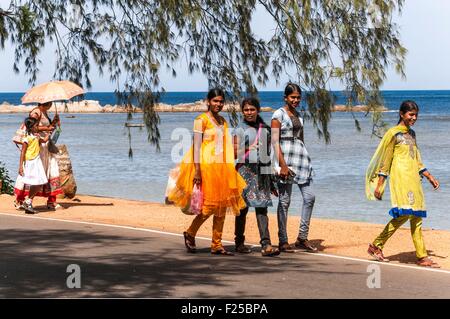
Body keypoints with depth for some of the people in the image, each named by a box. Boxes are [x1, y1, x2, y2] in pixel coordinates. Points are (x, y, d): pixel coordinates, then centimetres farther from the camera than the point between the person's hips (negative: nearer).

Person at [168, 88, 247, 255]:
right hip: (205, 166, -7)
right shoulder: (201, 120, -7)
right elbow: (196, 147, -11)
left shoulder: (223, 121, 15)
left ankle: (217, 244, 8)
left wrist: (229, 168, 13)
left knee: (222, 205, 4)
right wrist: (197, 171, -18)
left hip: (221, 167, 7)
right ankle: (190, 234, 13)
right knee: (210, 205, -8)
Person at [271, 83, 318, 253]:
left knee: (309, 197, 0)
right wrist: (282, 164, -19)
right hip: (285, 156, -7)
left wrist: (305, 160, 20)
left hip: (301, 156, 7)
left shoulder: (298, 115, 16)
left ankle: (302, 238, 8)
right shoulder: (278, 114, -5)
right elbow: (275, 141, -11)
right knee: (284, 201, -2)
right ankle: (283, 241, 4)